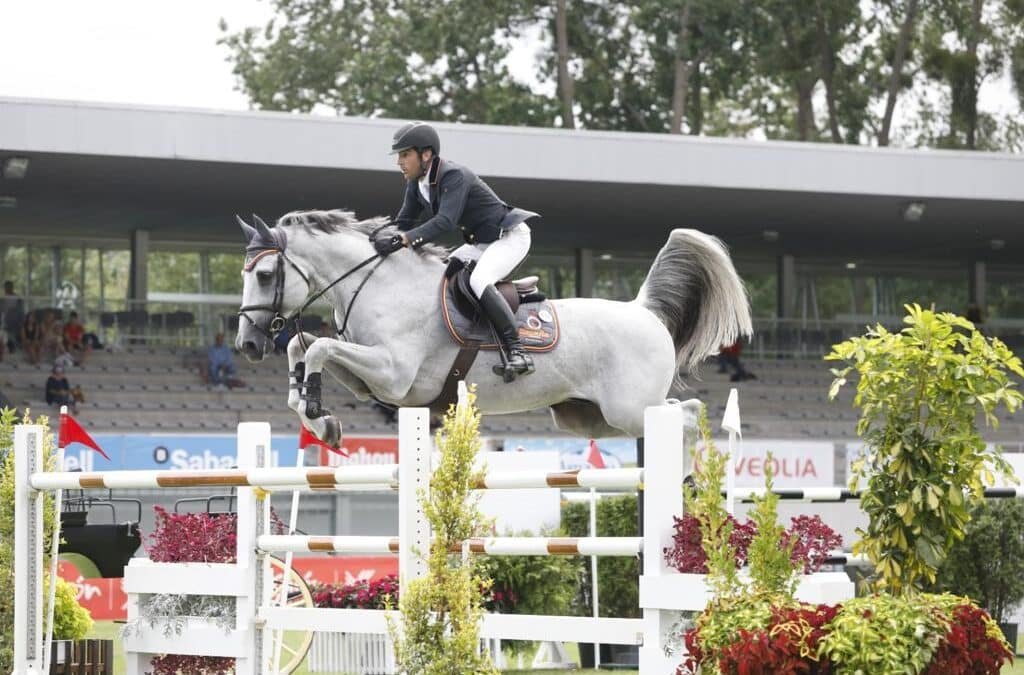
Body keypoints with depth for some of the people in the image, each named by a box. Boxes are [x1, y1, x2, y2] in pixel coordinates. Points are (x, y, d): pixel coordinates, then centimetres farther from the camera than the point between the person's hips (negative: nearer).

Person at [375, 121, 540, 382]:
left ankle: (517, 351, -37)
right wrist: (385, 241, -13)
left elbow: (446, 221, -39)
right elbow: (404, 222, 7)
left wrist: (401, 240, -48)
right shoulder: (417, 184, 1)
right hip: (480, 243, 10)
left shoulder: (454, 176, -27)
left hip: (510, 236, -10)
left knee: (478, 281, -32)